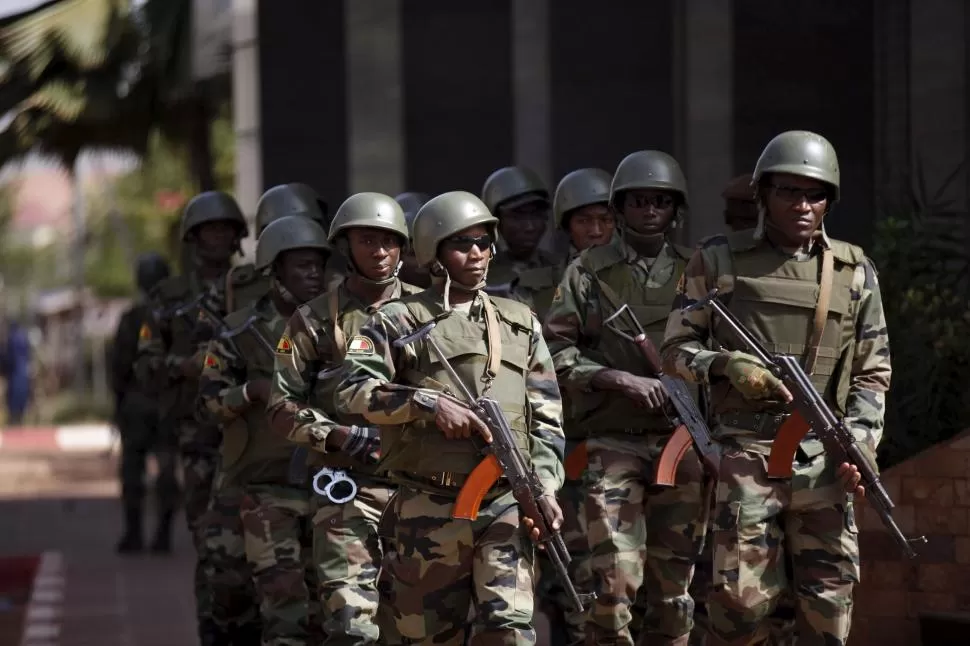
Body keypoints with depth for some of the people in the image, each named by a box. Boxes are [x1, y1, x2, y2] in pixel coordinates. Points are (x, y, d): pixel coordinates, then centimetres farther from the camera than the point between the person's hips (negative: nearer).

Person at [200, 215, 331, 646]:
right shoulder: (242, 332, -2)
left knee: (323, 606, 8)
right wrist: (253, 391, -20)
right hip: (266, 486, -4)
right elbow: (210, 399, -3)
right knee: (284, 601, -13)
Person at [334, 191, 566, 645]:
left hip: (505, 508, 2)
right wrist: (430, 404, -20)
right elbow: (351, 391, -10)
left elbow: (546, 416, 14)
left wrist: (545, 486, 0)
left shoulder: (520, 324, 15)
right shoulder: (398, 322, 3)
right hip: (427, 510, -2)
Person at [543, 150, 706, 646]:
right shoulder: (589, 271, 5)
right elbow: (553, 350, 0)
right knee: (614, 584, -11)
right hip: (614, 443, -2)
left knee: (674, 588, 6)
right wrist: (618, 379, -11)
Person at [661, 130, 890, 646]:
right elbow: (677, 348, 7)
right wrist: (729, 366, -13)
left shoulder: (854, 271, 11)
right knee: (742, 598, -8)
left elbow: (873, 371, 12)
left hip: (824, 458, 2)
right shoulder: (719, 261, 5)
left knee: (829, 604, 1)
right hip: (747, 452, -2)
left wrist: (860, 444, -3)